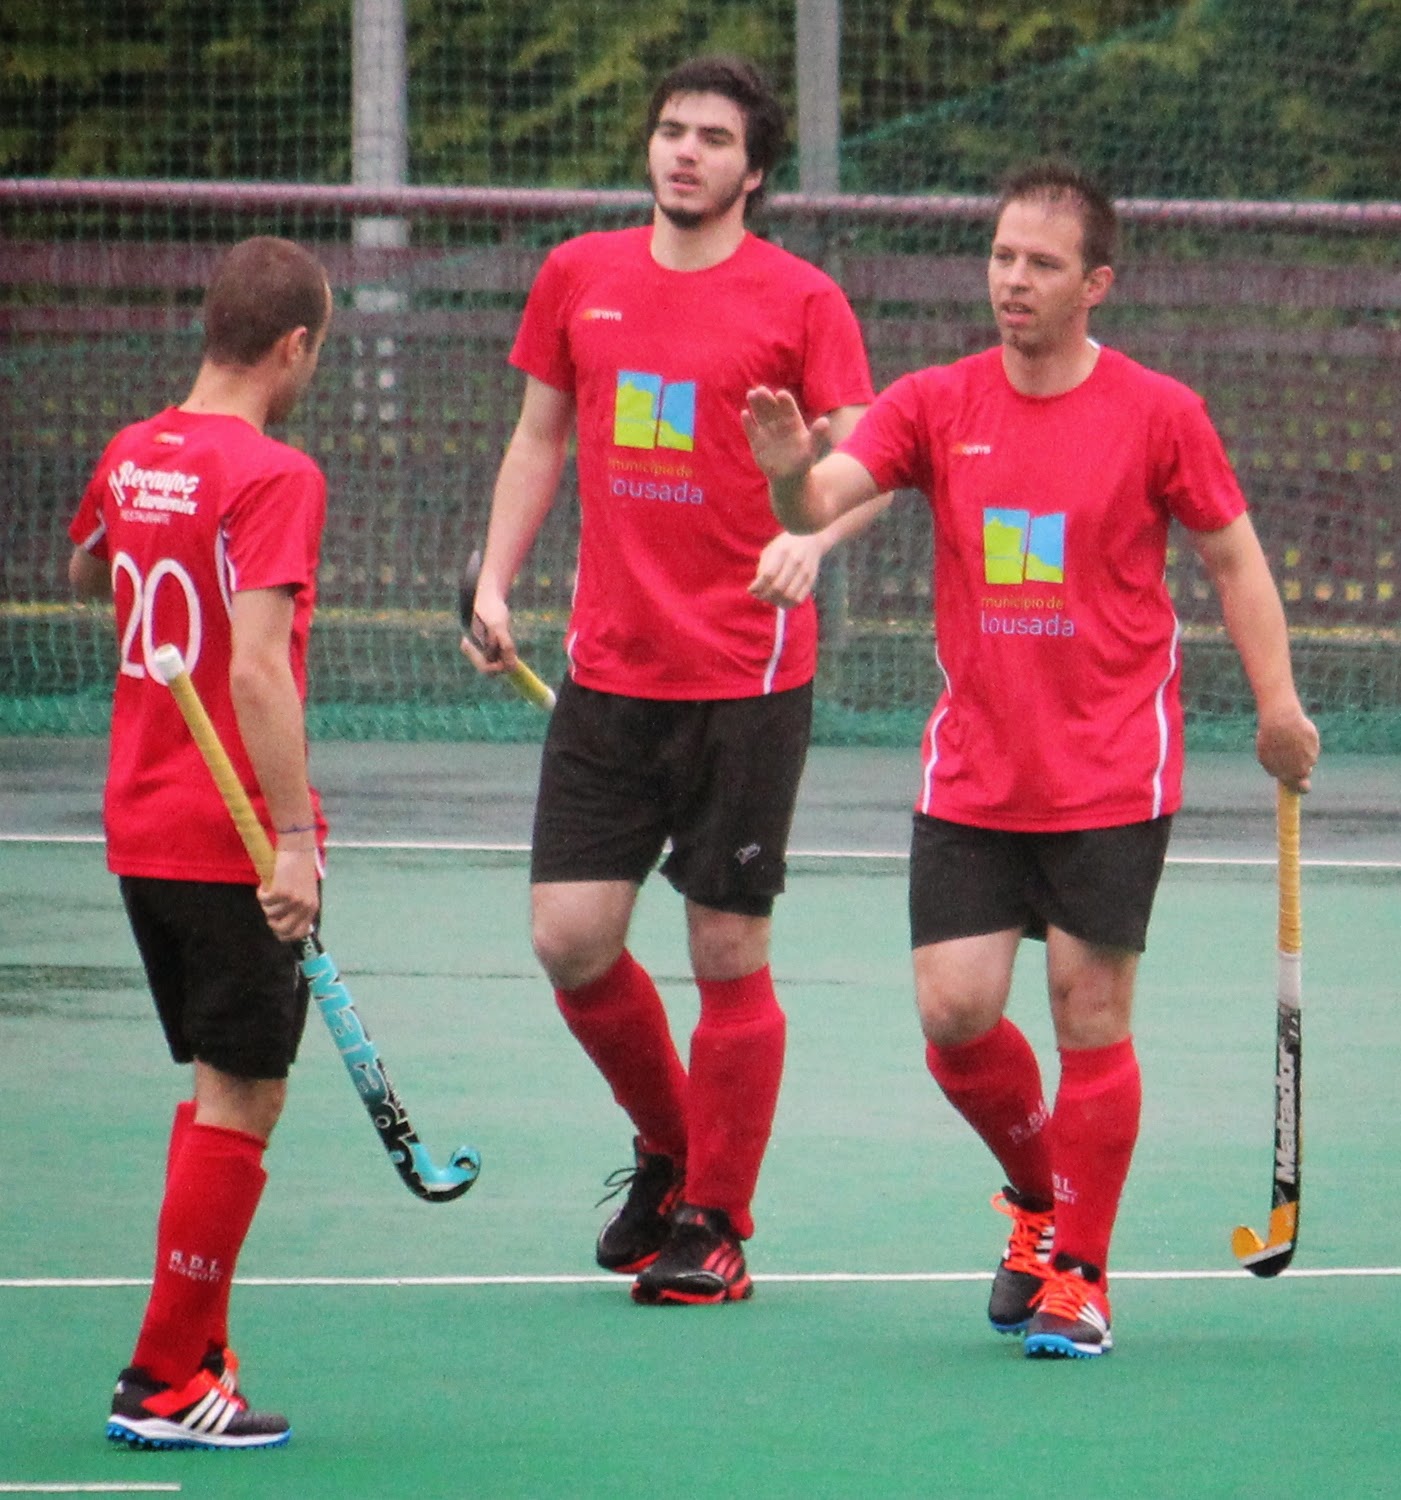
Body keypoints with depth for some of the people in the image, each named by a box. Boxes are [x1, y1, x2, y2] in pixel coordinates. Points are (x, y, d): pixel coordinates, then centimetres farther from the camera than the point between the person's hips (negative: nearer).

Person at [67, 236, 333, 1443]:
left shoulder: (131, 458, 7)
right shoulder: (275, 478, -16)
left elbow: (85, 574, 29)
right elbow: (258, 670, -25)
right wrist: (294, 835, -26)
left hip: (141, 831, 8)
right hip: (235, 839, -8)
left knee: (222, 1086, 18)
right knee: (242, 1100, -1)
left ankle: (193, 1354, 20)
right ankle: (168, 1383, -1)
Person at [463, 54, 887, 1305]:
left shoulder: (800, 301, -3)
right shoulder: (578, 278, 9)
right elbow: (539, 438, 19)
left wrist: (813, 533, -28)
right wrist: (495, 584, 10)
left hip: (747, 676, -4)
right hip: (609, 673, 4)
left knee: (729, 953, -1)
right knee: (571, 939, -1)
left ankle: (714, 1225, 11)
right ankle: (668, 1148, 25)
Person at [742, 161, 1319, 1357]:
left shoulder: (1157, 414, -4)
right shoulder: (937, 406, 2)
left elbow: (1235, 556, 4)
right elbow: (822, 500, -9)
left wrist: (1278, 701, -4)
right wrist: (791, 474, -33)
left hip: (1111, 775, -3)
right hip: (971, 774, 3)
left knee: (1090, 1015, -3)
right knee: (955, 1012, -3)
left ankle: (1078, 1271, 9)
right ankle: (1041, 1199, 25)